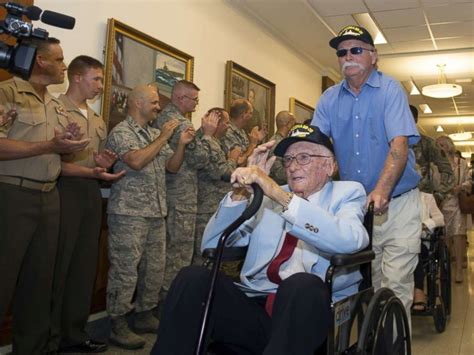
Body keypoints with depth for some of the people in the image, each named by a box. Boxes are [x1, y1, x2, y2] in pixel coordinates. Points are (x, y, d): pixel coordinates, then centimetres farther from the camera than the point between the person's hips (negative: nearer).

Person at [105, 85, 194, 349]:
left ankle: (145, 316, 24)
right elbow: (136, 161, -23)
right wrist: (164, 137, -14)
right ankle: (119, 326, 4)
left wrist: (182, 144, 0)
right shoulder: (121, 132, -7)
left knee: (155, 268, 11)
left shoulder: (156, 134, 17)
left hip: (157, 213, 8)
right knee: (125, 270, -4)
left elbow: (172, 167, 17)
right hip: (129, 213, -8)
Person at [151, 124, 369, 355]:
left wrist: (278, 194, -20)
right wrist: (242, 192, 0)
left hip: (310, 312, -3)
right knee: (193, 278, -21)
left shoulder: (347, 193, 11)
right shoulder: (266, 196, 20)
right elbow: (211, 246, 13)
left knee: (303, 284, -35)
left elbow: (351, 240, -15)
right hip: (253, 307, 3)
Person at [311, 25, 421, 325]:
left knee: (396, 286, -6)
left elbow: (400, 144, -20)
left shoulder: (390, 90, -7)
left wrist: (381, 191, -35)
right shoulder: (330, 98, 6)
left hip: (397, 202, -4)